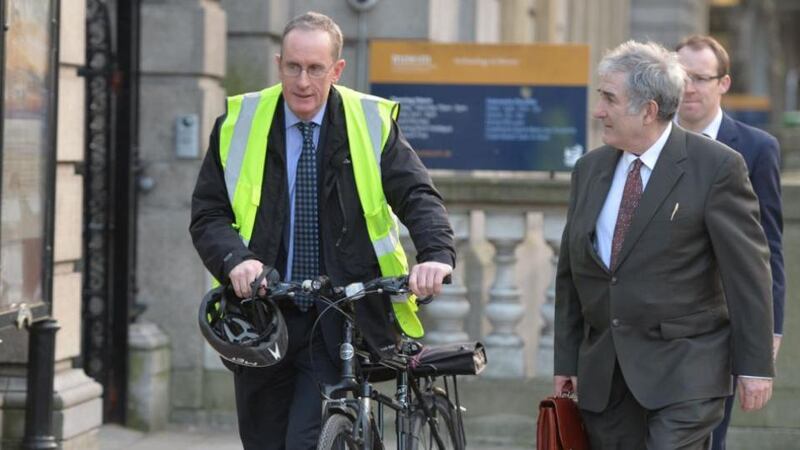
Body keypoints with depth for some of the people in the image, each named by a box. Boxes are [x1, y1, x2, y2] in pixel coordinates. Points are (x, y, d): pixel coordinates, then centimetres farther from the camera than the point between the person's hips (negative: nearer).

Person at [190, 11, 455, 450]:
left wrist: (436, 254, -27)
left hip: (340, 324, -2)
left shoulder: (372, 124, 1)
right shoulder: (239, 123, 3)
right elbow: (207, 214, 1)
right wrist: (235, 260, -20)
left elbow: (418, 197, -6)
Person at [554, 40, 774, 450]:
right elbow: (570, 274, 15)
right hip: (603, 376, 6)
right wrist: (566, 361, 12)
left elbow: (748, 272, -7)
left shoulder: (717, 167, -8)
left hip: (684, 372, -6)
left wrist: (755, 366, -8)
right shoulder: (589, 170, 10)